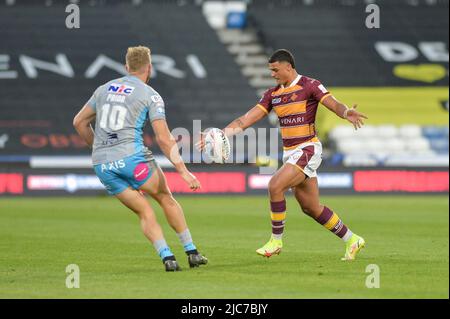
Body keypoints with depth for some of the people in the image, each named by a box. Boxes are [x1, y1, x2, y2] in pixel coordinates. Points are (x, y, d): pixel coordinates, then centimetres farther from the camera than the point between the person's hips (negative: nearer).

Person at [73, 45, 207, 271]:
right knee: (166, 198, 16)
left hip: (102, 164, 4)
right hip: (132, 156, -4)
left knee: (144, 212, 11)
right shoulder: (150, 96, 1)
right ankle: (192, 252, 16)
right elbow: (163, 139, -6)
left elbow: (79, 122, 22)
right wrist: (183, 171, -4)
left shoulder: (104, 89, 17)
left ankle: (167, 257, -4)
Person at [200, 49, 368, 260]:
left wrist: (346, 113, -42)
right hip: (289, 153, 8)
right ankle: (352, 240, 24)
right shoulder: (273, 94, 12)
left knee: (275, 186, -23)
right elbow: (247, 119, 9)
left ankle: (276, 241, -9)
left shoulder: (309, 86, -8)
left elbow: (334, 104, -19)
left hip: (307, 149, -8)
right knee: (310, 208, 9)